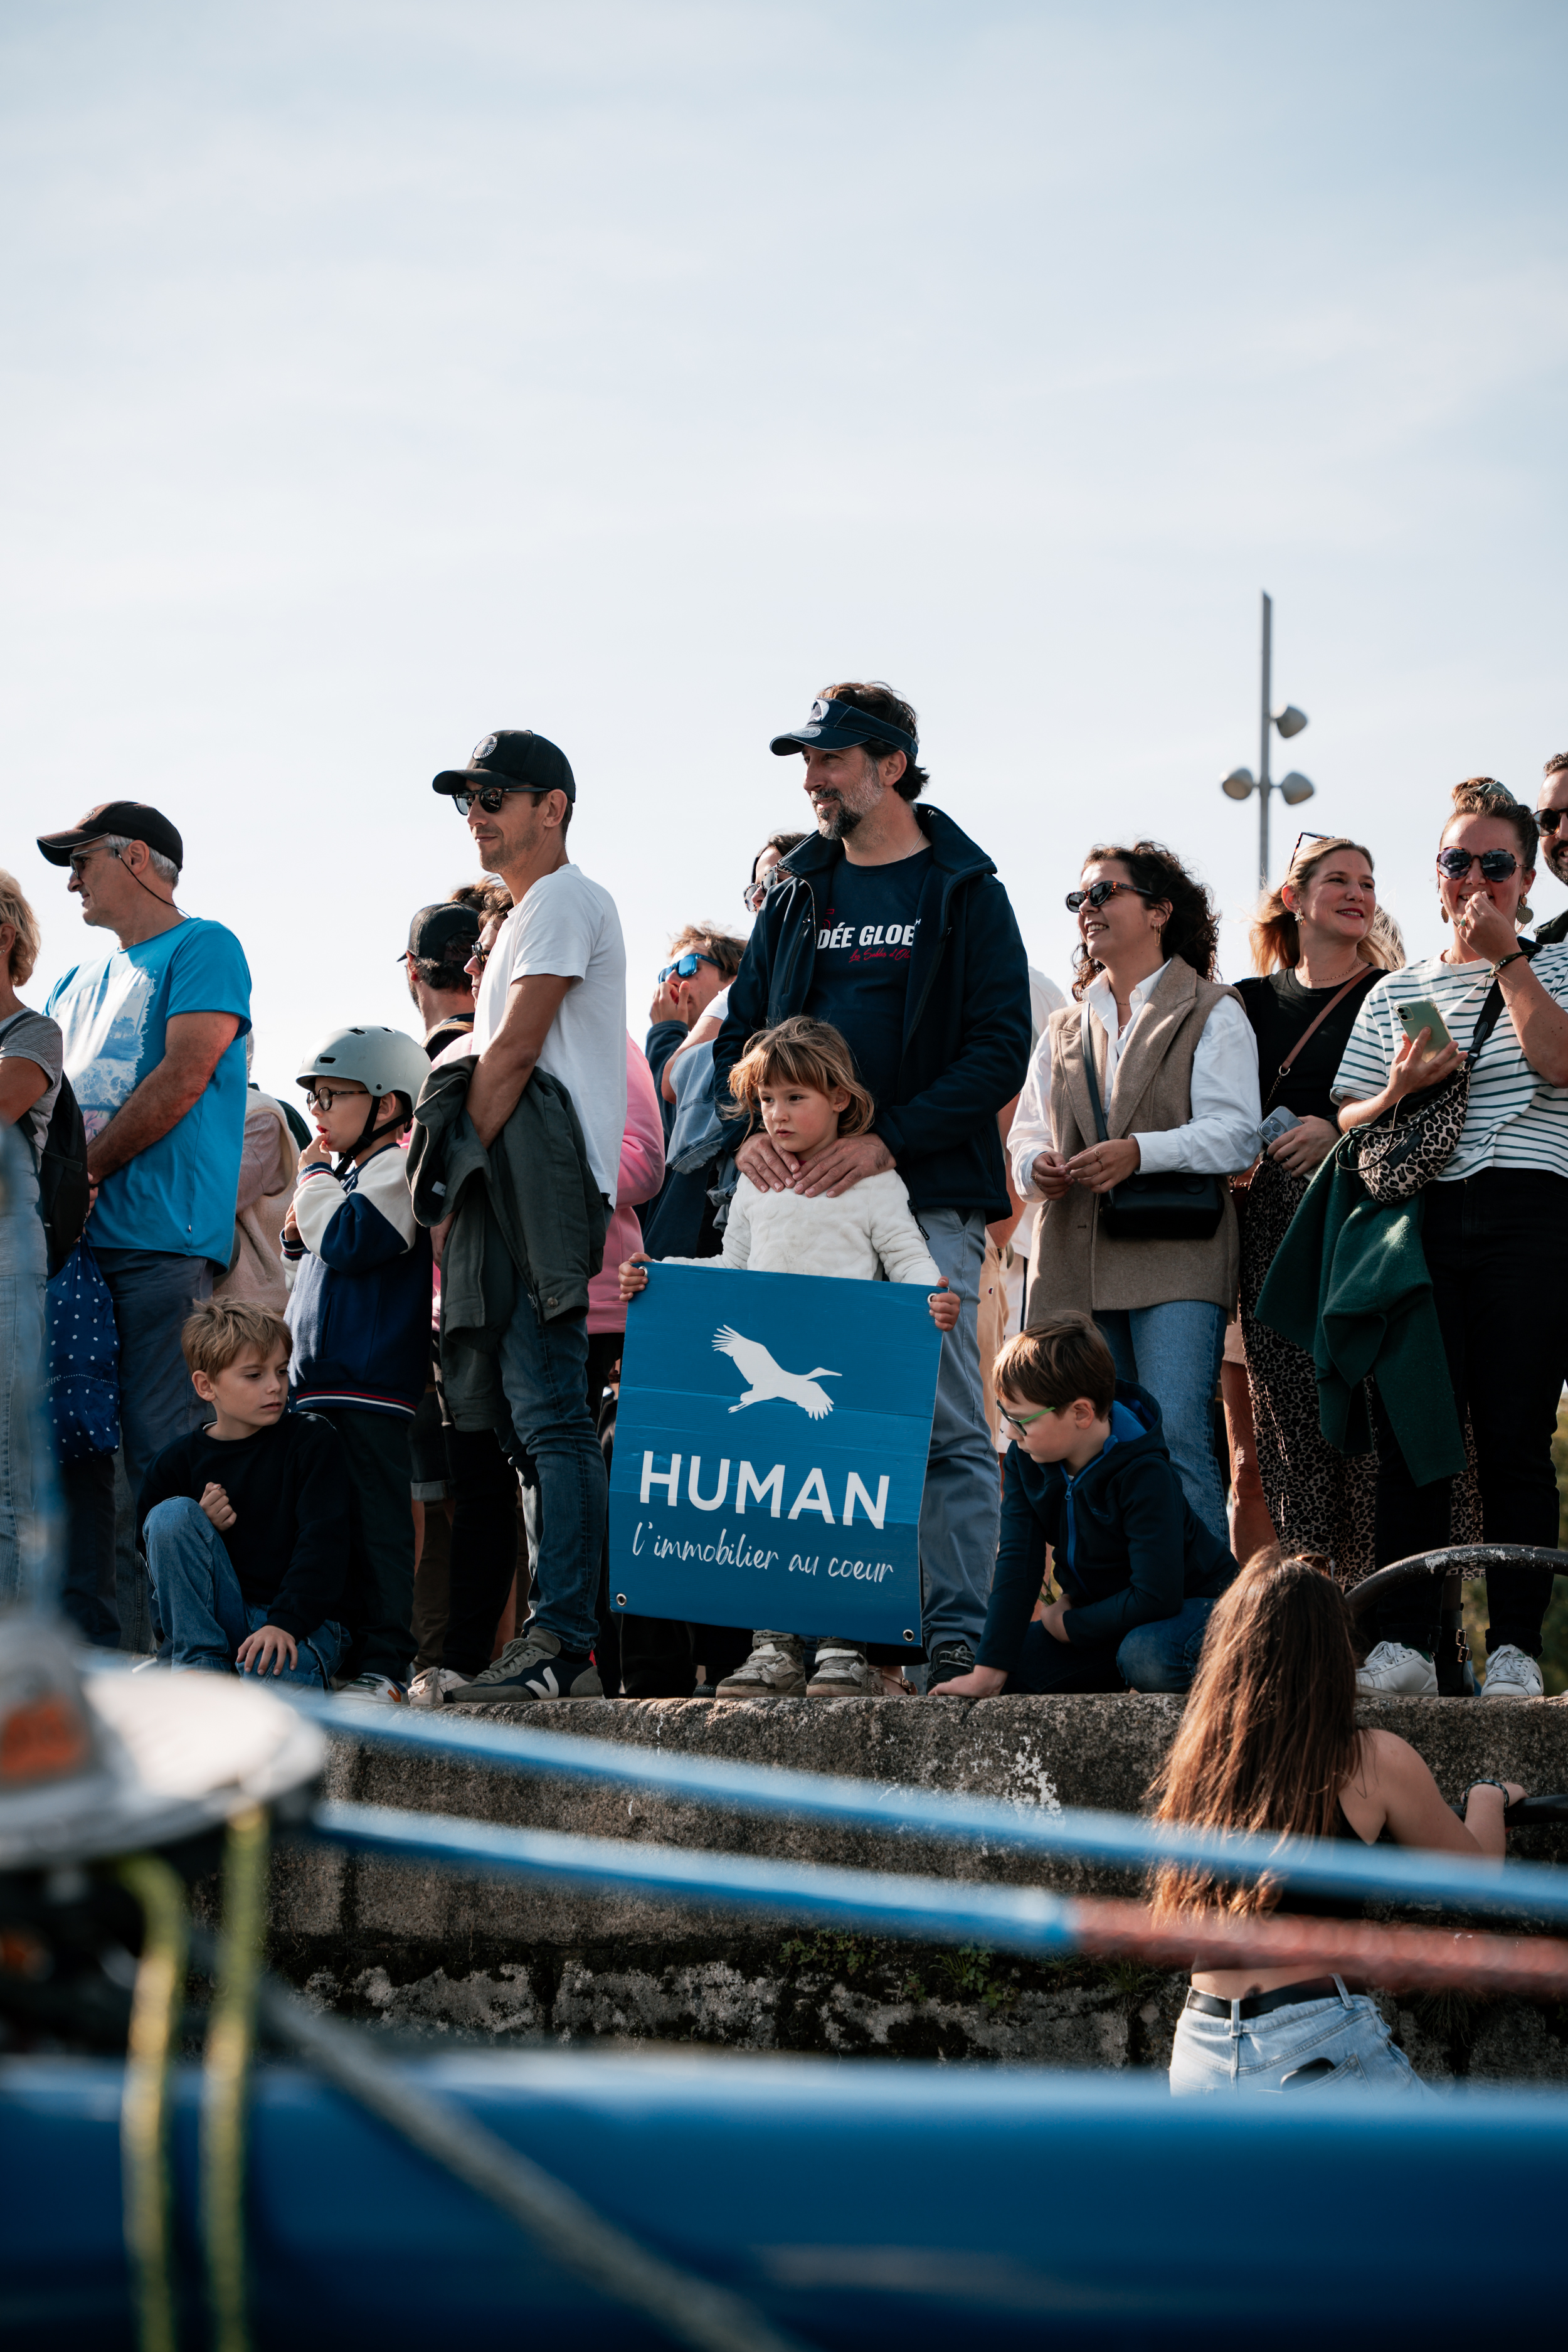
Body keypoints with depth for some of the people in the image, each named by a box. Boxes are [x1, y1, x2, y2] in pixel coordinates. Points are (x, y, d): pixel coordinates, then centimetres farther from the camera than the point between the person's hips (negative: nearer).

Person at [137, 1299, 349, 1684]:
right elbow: (149, 1552, 11)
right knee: (173, 1513, -18)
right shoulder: (178, 1462, 5)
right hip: (214, 1619, 4)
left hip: (300, 1621, -3)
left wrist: (286, 1622, -24)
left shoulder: (313, 1440, -1)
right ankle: (202, 1664, -17)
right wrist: (200, 1529, -10)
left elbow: (323, 1541, -11)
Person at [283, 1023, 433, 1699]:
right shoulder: (349, 1170, 23)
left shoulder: (394, 1169, -8)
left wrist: (315, 1178, -9)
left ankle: (382, 1662, -9)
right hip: (318, 1383, 10)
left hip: (369, 1389, -10)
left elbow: (349, 1240, -22)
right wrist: (298, 1235, 13)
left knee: (373, 1522, -9)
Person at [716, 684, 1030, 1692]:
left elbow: (1001, 1051, -7)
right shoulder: (797, 897, 16)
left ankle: (957, 1635, -5)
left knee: (948, 1429, -6)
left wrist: (889, 1140, -17)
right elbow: (741, 1033, 17)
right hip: (802, 1196, 4)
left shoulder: (964, 893, 2)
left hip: (930, 1200, -4)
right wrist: (753, 1128, -5)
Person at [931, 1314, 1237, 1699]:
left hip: (1189, 1605, -7)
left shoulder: (1145, 1476, -29)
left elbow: (1156, 1595, -33)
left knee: (1146, 1657, -39)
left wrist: (1069, 1624, -19)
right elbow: (1018, 1563, -13)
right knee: (1016, 1663, -13)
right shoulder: (1025, 1459, -9)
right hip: (1106, 1612, 7)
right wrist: (988, 1673, -22)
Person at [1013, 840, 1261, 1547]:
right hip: (1077, 1264, 6)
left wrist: (1139, 1154, -20)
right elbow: (1027, 1131, 20)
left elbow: (1233, 1135, -6)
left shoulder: (1212, 1014, 5)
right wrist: (1036, 1164, -4)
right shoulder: (1064, 1029, 24)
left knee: (1176, 1438, -16)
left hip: (1175, 1258, -5)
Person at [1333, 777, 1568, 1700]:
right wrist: (1399, 1090, -4)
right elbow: (1348, 1121, 17)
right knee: (1409, 1433, -4)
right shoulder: (1396, 993, 20)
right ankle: (1405, 1642, -2)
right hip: (1418, 1221, 3)